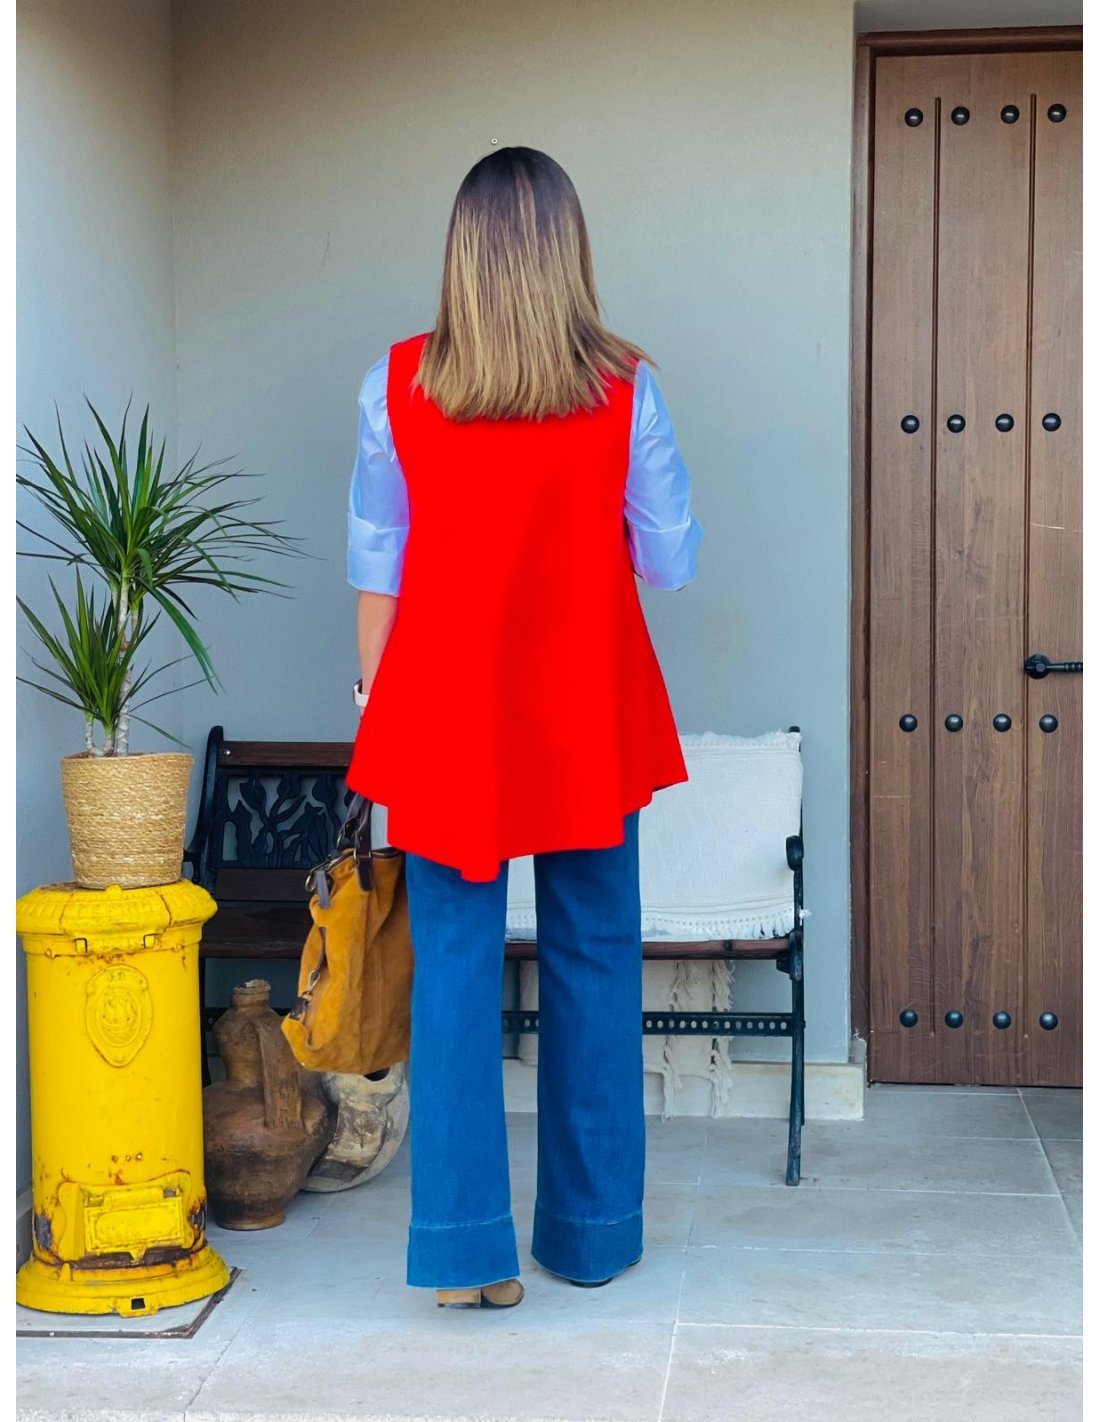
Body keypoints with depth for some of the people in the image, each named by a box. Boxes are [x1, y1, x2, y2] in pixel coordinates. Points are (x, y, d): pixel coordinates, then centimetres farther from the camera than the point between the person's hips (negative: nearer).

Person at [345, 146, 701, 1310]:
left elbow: (376, 566, 0)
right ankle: (592, 1232, 22)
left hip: (447, 712, 0)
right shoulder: (623, 388, -5)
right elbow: (671, 560, 0)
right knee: (592, 961, 11)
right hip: (587, 713, 0)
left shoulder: (398, 383, -3)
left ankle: (466, 1246, 5)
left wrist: (374, 698, 9)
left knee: (455, 966, 5)